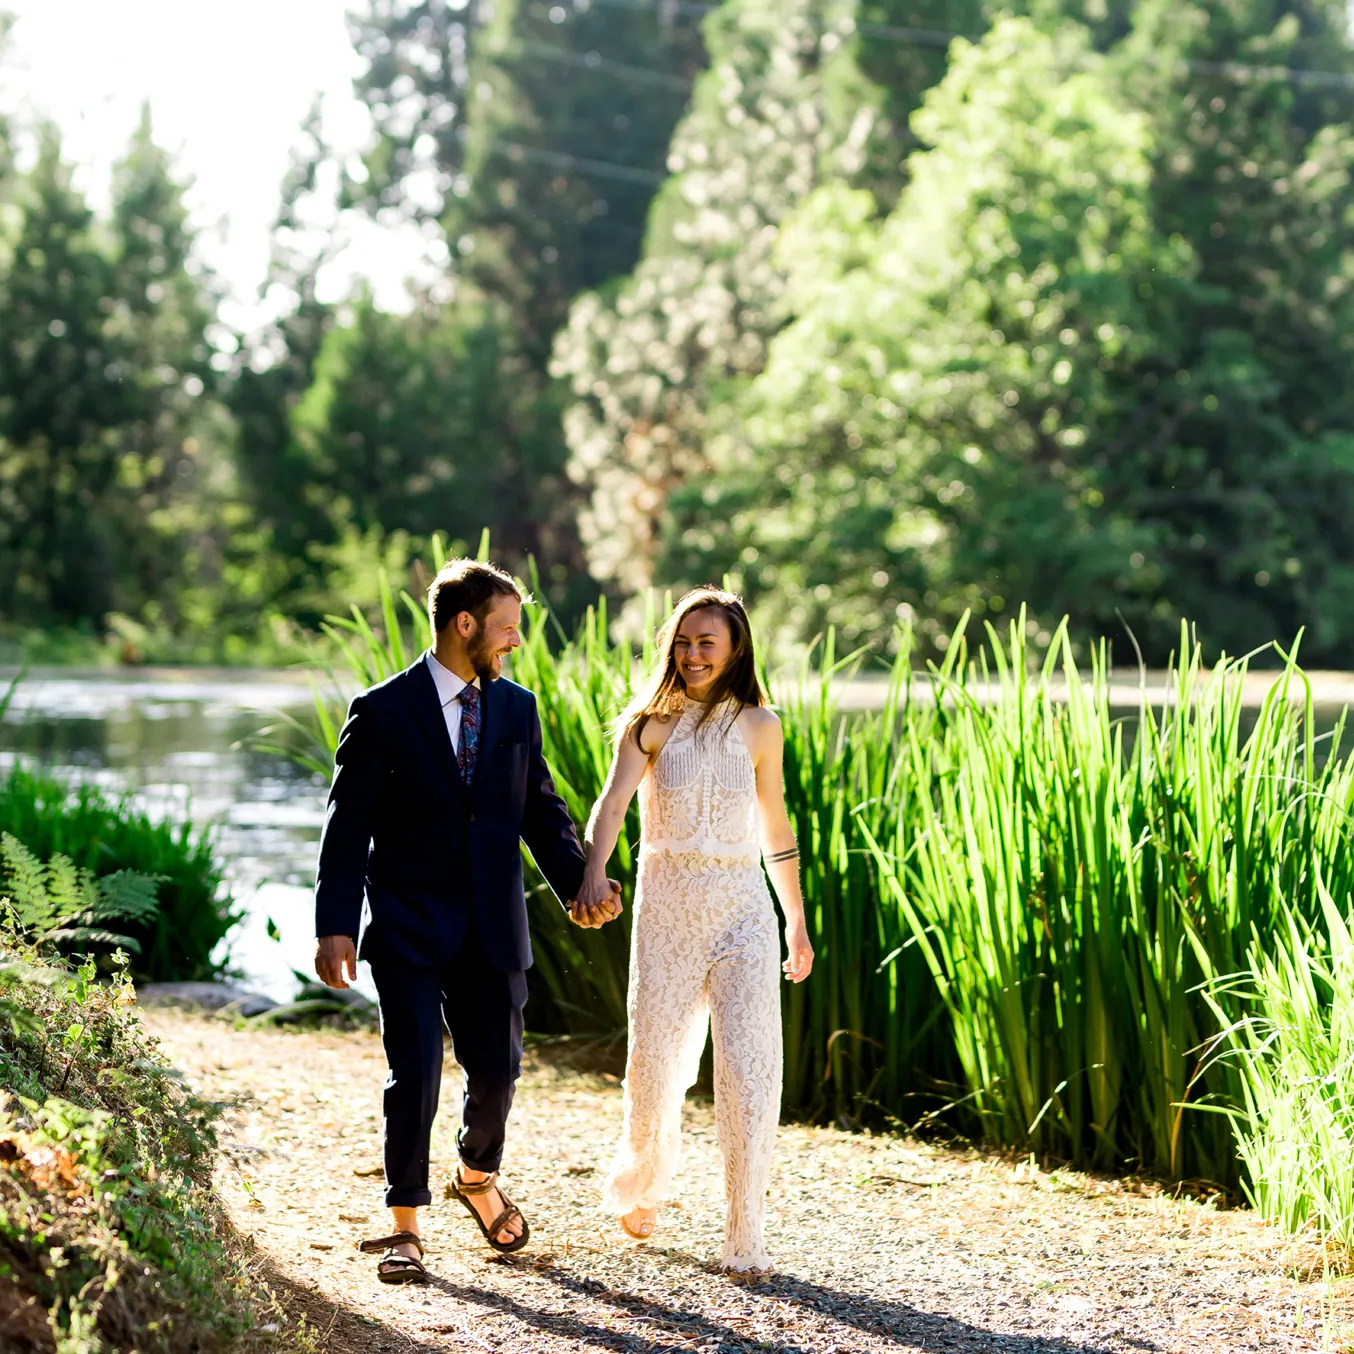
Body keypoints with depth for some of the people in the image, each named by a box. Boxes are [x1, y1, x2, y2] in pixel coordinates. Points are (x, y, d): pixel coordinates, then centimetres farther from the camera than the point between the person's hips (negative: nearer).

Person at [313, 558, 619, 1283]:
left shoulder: (516, 708, 9)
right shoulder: (382, 712, -5)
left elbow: (541, 808, 12)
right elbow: (347, 826, -5)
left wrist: (576, 881, -5)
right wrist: (335, 926, -12)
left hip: (492, 928, 4)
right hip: (409, 930, -4)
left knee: (497, 1068, 8)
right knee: (414, 1077, -6)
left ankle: (478, 1176, 37)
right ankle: (405, 1225, 8)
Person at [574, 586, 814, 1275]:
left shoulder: (758, 725, 4)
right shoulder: (651, 722, 0)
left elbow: (775, 827, 12)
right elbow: (612, 802, -14)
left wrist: (797, 922, 14)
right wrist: (594, 871, -33)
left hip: (742, 908, 0)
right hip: (666, 906, 0)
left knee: (749, 1069, -9)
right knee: (656, 1063, 7)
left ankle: (745, 1237, -3)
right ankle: (642, 1184, 37)